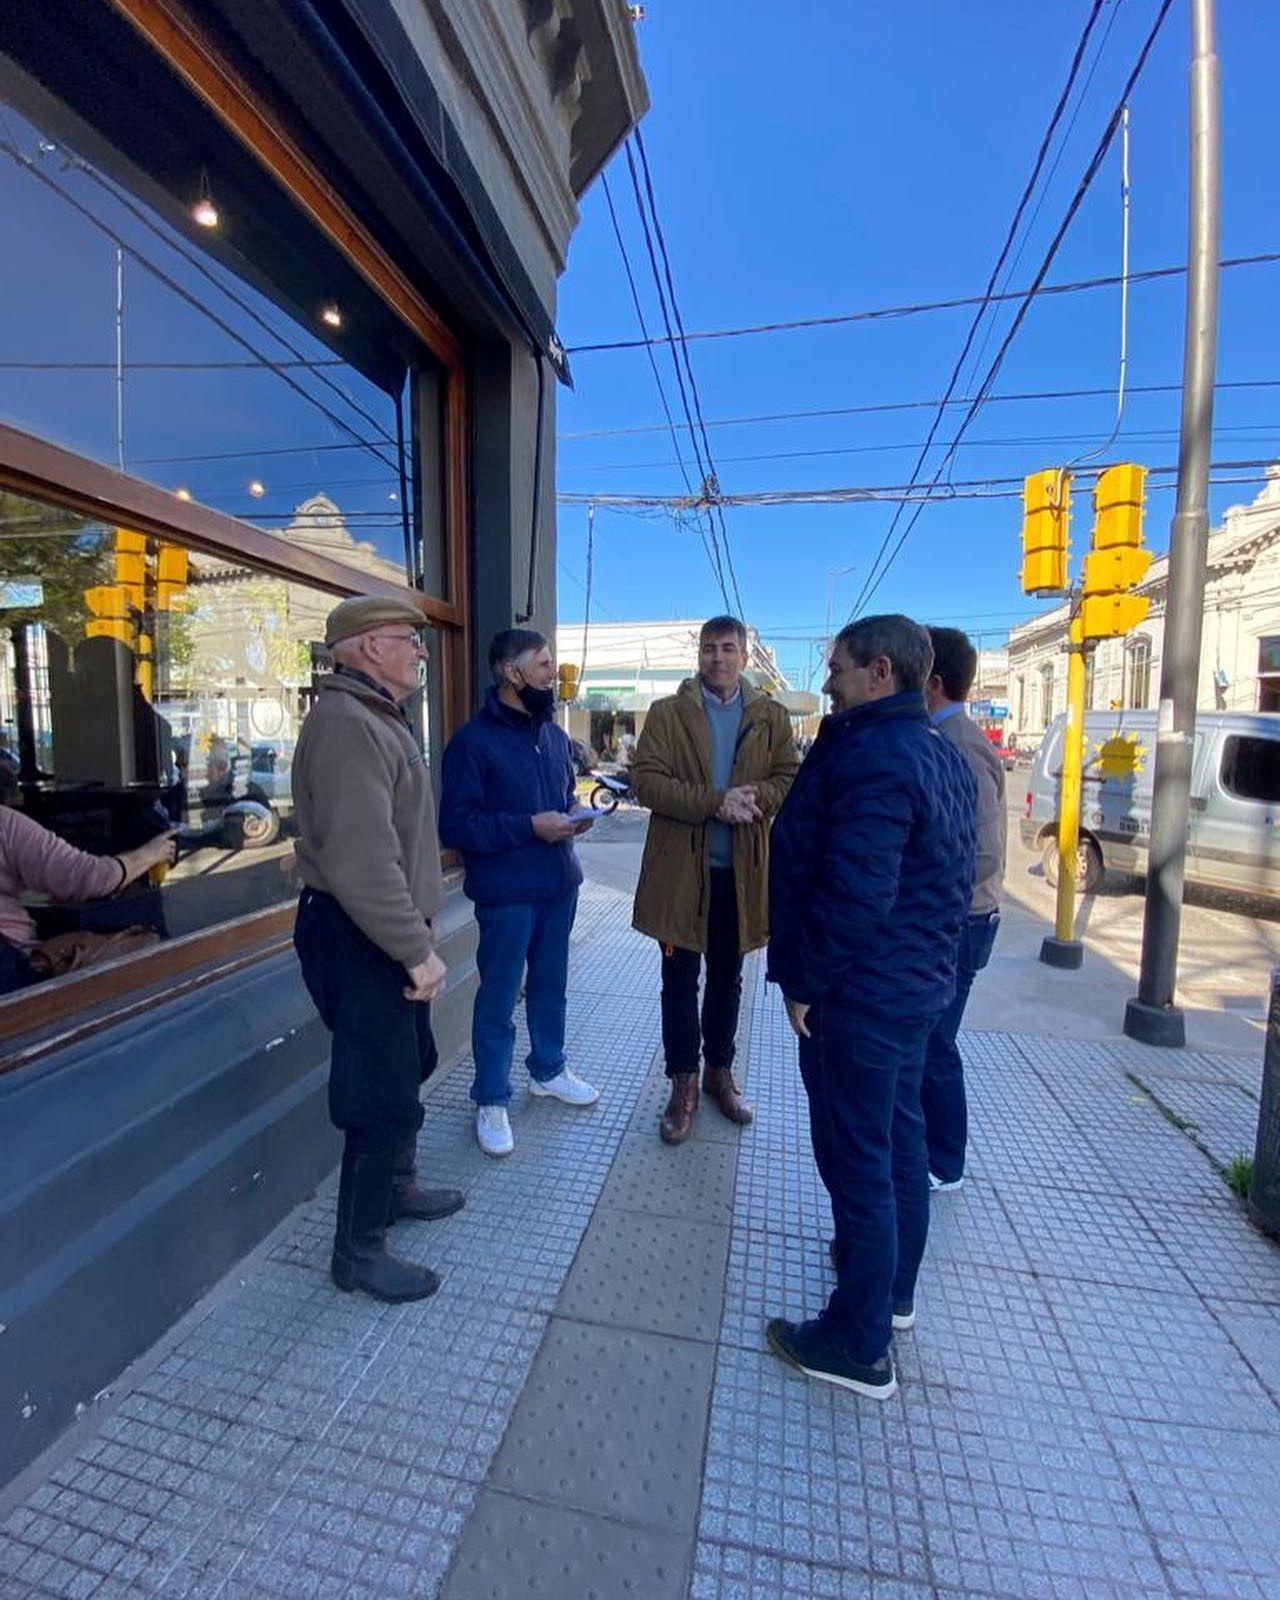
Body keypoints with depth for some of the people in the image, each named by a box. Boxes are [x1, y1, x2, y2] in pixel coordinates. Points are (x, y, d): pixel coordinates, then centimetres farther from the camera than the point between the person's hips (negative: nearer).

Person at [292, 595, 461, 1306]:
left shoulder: (380, 716, 14)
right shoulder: (346, 722, -21)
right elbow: (361, 861, -30)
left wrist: (418, 935, 14)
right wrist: (417, 949, -25)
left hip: (388, 930, 11)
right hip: (360, 937, -11)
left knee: (407, 1067, 24)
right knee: (384, 1099, 2)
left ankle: (397, 1186, 46)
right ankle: (359, 1252, 24)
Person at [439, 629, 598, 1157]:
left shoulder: (555, 734, 10)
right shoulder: (472, 740, -14)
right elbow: (455, 825, -17)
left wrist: (575, 812, -2)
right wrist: (530, 826, -22)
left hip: (559, 884, 7)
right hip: (507, 893, -7)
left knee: (550, 986, 20)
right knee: (497, 999, 7)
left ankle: (548, 1070, 41)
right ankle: (491, 1102, 25)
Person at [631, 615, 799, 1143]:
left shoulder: (771, 717, 5)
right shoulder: (667, 713, -1)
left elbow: (791, 780, 0)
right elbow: (646, 780, -11)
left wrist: (750, 797, -21)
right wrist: (714, 802, -21)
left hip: (741, 870, 2)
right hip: (680, 868, -2)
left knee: (727, 979, 17)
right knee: (680, 981, 9)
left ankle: (719, 1071, 37)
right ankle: (683, 1085, 26)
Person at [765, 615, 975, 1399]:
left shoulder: (872, 756, -22)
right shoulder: (944, 753, 9)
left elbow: (853, 893, -27)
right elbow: (956, 875, 14)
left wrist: (806, 981, -16)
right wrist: (934, 953, 20)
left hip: (861, 992, -10)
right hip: (919, 982, 10)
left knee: (857, 1161, 5)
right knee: (899, 1141, 23)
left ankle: (860, 1346, 24)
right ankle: (894, 1290, 43)